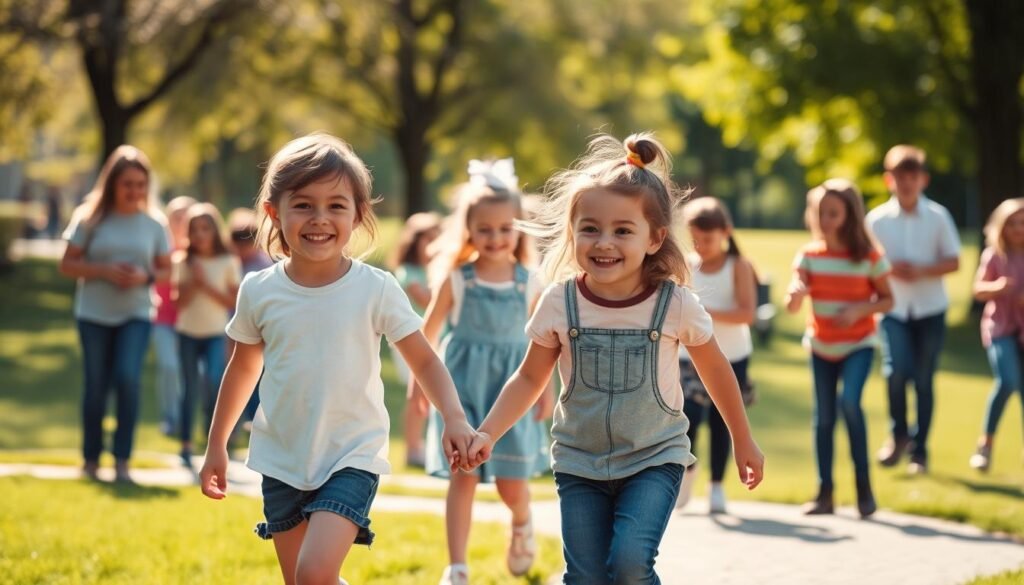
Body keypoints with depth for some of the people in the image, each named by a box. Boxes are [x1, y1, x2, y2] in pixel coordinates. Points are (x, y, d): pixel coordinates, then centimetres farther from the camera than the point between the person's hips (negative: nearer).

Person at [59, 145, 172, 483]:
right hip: (94, 314, 0)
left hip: (136, 315, 0)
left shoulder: (154, 223, 2)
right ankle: (91, 460, 20)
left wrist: (146, 277, -14)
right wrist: (105, 271, -16)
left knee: (128, 377, -19)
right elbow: (67, 265, -1)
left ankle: (122, 461, -12)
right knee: (96, 386, 4)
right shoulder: (91, 219, -1)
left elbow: (165, 270, 8)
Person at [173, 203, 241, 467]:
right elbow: (179, 301, -3)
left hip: (215, 333, -1)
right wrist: (194, 283, -18)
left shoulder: (228, 262, -2)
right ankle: (186, 445, 9)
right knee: (191, 388, 4)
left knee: (213, 382, -19)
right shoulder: (184, 262, 1)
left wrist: (207, 286, -15)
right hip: (188, 332, 1)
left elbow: (233, 301, -4)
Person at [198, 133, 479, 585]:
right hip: (282, 460, 3)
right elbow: (244, 368, 13)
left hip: (352, 458, -3)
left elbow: (424, 362, -3)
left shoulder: (376, 290, -10)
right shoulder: (259, 292, -3)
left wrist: (454, 419, -19)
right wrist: (217, 445, 17)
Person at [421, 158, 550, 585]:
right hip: (463, 383, -1)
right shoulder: (456, 279, -5)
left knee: (511, 482, 3)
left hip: (510, 387, 1)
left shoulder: (528, 282, -1)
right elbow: (428, 332, 1)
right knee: (463, 475, -4)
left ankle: (522, 525, 38)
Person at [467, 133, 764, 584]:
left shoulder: (676, 304, -12)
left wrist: (743, 442, 14)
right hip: (580, 462, 2)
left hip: (654, 460, -2)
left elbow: (715, 372, 5)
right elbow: (530, 379, 3)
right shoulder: (560, 303, -9)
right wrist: (487, 434, -10)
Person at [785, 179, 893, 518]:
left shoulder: (869, 257, -10)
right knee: (823, 417, 5)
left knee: (850, 400, -24)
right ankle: (825, 493, 13)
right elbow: (792, 306, -10)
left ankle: (864, 484, -10)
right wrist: (795, 294, -34)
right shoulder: (809, 255, -4)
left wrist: (859, 310, -21)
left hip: (858, 344, -3)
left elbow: (887, 300, -2)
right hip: (821, 346, 3)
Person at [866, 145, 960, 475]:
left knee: (924, 380, 3)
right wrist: (890, 269, -16)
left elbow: (953, 262, 0)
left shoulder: (937, 217, -2)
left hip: (930, 310, 0)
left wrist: (922, 270, -17)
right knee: (896, 371, -18)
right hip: (893, 310, 0)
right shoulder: (877, 219, -1)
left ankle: (919, 450, 15)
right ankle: (898, 435, 7)